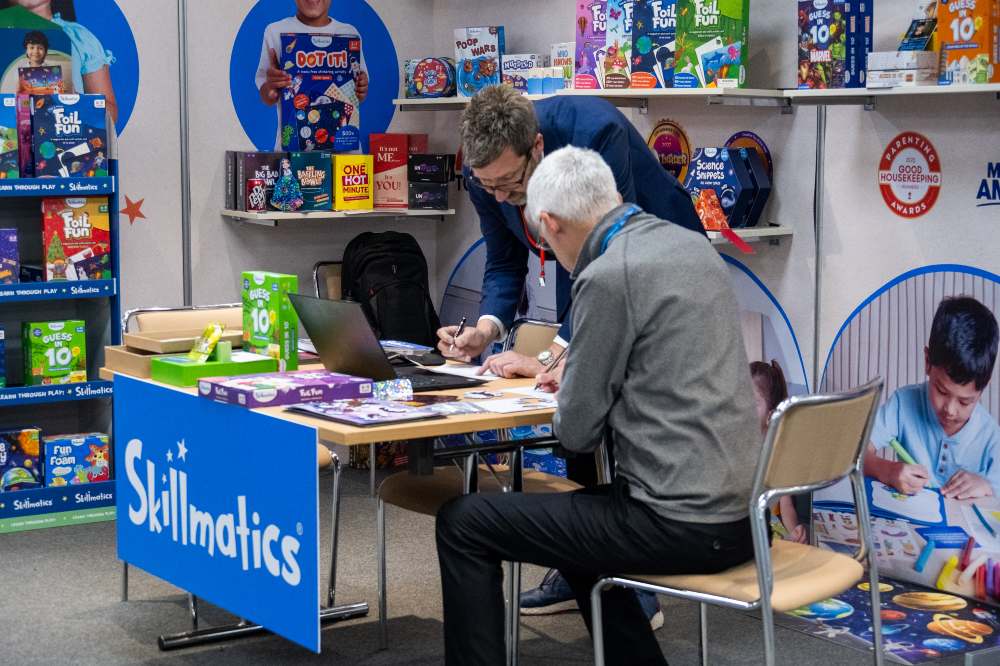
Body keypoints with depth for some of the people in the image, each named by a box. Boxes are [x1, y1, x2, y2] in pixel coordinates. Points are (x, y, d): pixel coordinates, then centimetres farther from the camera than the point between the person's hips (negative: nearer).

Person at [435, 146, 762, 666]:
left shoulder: (608, 276, -16)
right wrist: (578, 374, 24)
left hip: (680, 522, -9)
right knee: (575, 515, 33)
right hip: (739, 511, 9)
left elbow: (576, 432, -10)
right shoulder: (693, 245, 10)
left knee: (462, 524, 1)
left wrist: (568, 398, 11)